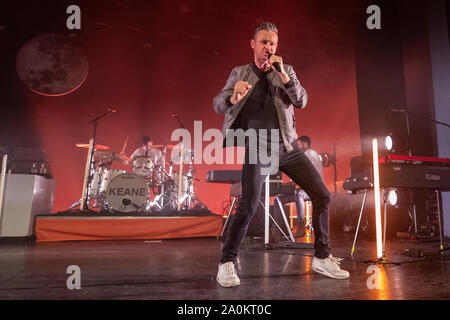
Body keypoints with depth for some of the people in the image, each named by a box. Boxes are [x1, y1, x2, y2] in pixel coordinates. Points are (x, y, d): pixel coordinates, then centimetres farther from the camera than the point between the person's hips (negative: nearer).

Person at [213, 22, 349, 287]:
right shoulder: (239, 73, 7)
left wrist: (283, 74, -17)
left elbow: (302, 102, -3)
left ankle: (322, 258, 16)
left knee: (322, 196, 0)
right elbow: (218, 105, -4)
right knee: (248, 207, -17)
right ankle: (227, 263, 2)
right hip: (257, 148, -3)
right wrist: (233, 97, -28)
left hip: (288, 146, 4)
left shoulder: (287, 71, 11)